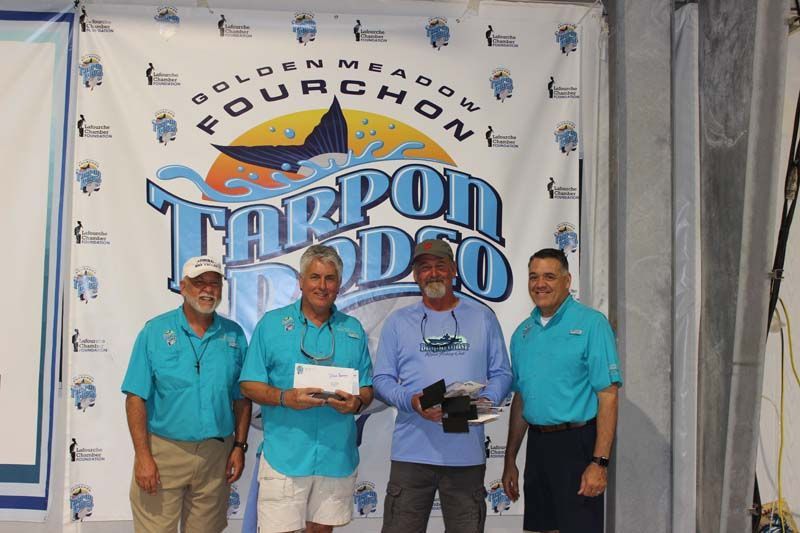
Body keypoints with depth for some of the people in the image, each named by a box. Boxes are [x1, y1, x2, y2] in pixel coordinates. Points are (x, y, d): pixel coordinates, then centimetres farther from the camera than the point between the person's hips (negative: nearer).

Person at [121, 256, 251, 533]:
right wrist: (143, 456, -12)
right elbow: (136, 398, -6)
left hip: (217, 453, 3)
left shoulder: (234, 335, 5)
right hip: (163, 450, -2)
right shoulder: (155, 331, -3)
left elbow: (242, 398, 9)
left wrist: (239, 446, 3)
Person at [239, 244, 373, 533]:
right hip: (285, 456, -3)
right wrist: (285, 398, -19)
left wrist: (356, 402, -11)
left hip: (338, 457, 3)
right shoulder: (272, 323, 2)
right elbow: (250, 385, -1)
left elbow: (367, 389, 12)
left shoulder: (353, 329, 11)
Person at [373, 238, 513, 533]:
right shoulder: (398, 321, 8)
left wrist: (487, 399, -11)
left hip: (467, 453, 1)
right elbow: (382, 380, 5)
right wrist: (411, 401, -14)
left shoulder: (482, 317, 9)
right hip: (412, 451, 0)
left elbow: (501, 374, 10)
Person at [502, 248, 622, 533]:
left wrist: (599, 463, -18)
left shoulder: (591, 323, -8)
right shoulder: (522, 333, 11)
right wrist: (510, 460, 15)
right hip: (537, 444, 6)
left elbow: (608, 396, -12)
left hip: (577, 444, -6)